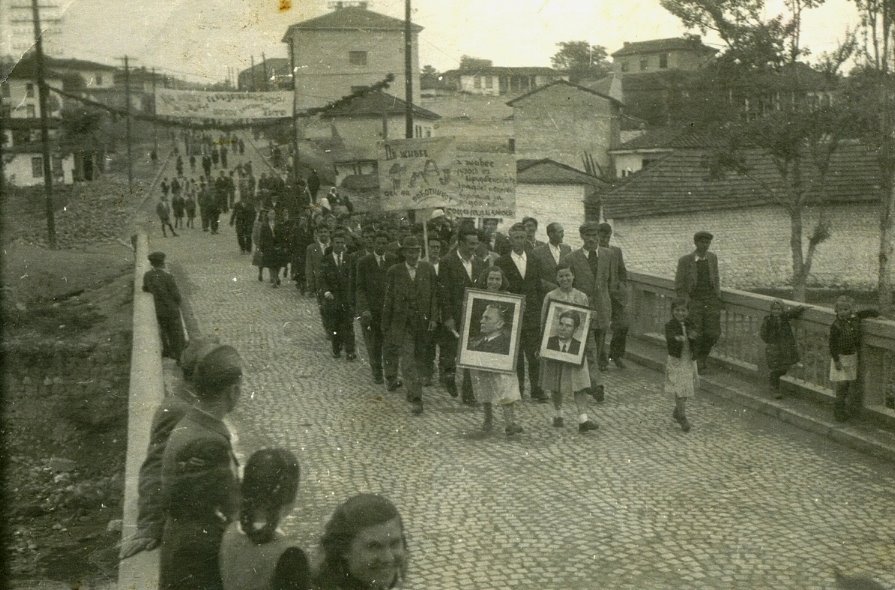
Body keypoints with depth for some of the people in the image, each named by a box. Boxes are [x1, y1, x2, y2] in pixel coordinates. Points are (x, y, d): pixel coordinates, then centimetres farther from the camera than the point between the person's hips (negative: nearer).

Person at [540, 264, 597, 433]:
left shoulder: (582, 297, 3)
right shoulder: (550, 297, -3)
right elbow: (544, 322, -1)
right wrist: (544, 346, -7)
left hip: (576, 345, 1)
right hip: (554, 344, -1)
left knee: (580, 381, -7)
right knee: (556, 383, 10)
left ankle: (583, 420, -9)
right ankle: (558, 414, 27)